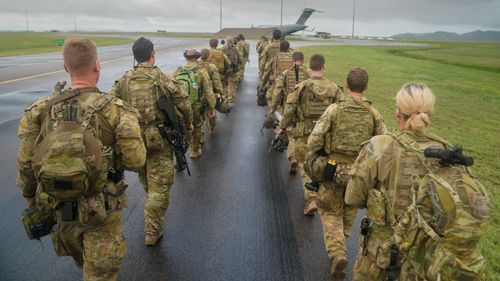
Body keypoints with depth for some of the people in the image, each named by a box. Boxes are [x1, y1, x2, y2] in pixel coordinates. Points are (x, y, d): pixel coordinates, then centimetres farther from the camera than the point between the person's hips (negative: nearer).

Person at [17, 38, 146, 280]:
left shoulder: (40, 109, -9)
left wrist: (29, 194, 15)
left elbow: (25, 162, -3)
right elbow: (135, 160, -19)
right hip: (101, 210, -4)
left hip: (60, 207, 4)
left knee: (80, 259, 31)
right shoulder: (115, 110, -19)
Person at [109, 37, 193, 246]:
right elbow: (184, 104, -8)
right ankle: (152, 232, 11)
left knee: (145, 180, 25)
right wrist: (188, 123, 10)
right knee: (159, 185, 6)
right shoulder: (163, 79, -11)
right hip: (159, 140, -4)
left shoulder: (124, 80, -2)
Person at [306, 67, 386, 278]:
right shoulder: (374, 114, -6)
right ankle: (341, 241, 42)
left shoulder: (334, 110, -13)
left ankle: (337, 253, -3)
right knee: (350, 210, 25)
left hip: (333, 169, -2)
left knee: (330, 212, 13)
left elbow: (314, 141, -14)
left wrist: (312, 162, 4)